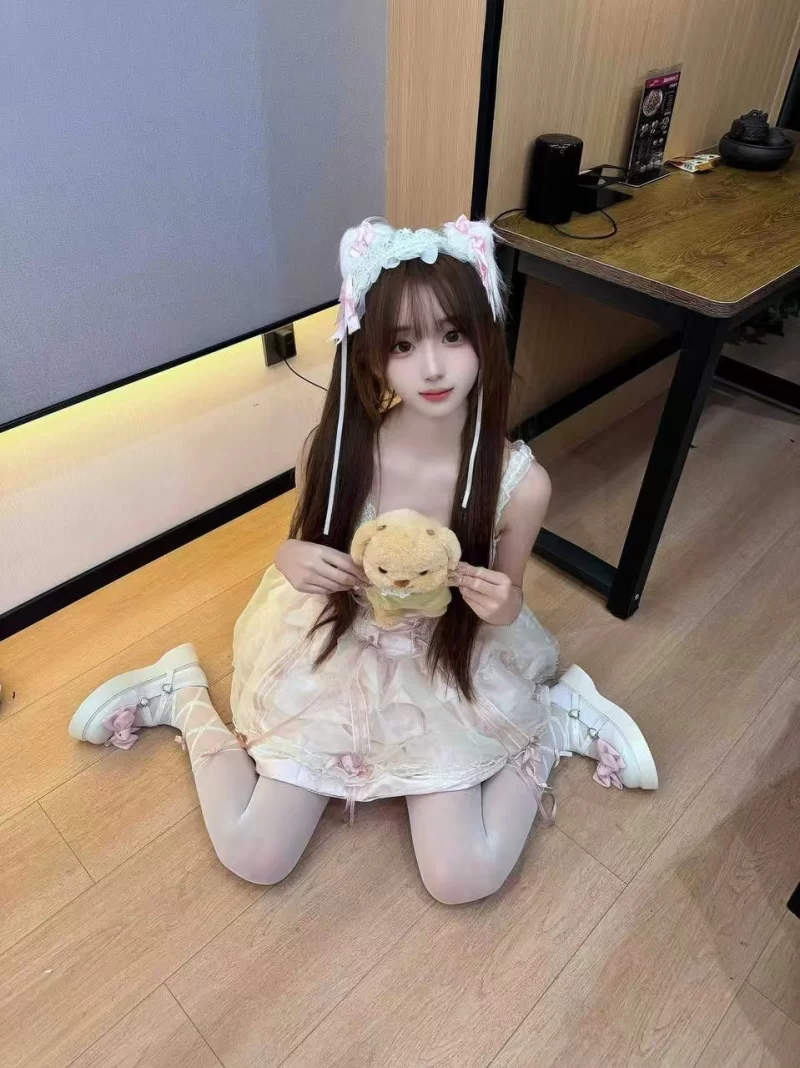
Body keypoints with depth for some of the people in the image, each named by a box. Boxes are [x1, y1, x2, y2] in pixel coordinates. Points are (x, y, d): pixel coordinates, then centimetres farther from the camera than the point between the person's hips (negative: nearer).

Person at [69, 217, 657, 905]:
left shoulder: (519, 482, -22)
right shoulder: (333, 453, -21)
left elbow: (503, 606, -5)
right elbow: (306, 556, -2)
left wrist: (506, 610, -29)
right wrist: (291, 561, -26)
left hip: (447, 678, 0)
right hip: (333, 660, 1)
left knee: (464, 881, -6)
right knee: (252, 859, 1)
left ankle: (550, 719, 14)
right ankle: (185, 696, 24)